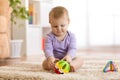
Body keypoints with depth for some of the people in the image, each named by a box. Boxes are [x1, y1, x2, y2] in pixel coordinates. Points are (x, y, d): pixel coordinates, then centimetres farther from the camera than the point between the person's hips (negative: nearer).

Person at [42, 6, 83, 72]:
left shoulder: (71, 36, -3)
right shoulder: (49, 37, -6)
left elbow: (72, 49, -16)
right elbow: (48, 49, -19)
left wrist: (69, 56, -40)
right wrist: (50, 58, -42)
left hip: (67, 59, 1)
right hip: (54, 60, -1)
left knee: (79, 60, -23)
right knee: (45, 63, -26)